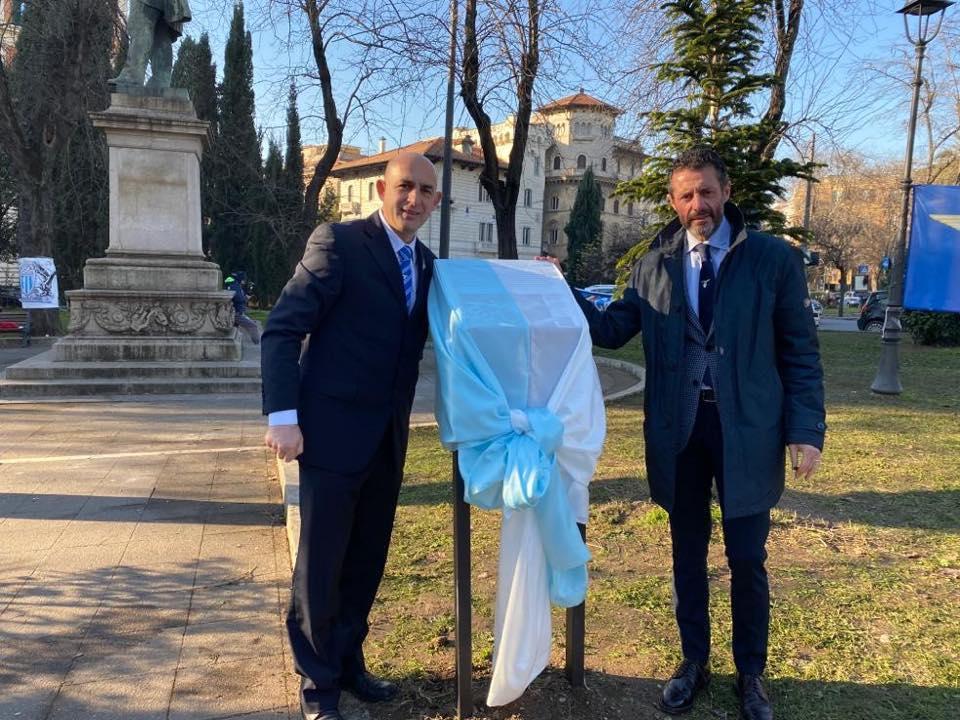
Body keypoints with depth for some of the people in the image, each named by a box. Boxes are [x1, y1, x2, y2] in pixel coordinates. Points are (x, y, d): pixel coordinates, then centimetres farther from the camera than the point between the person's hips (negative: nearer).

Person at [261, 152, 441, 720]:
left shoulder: (427, 263, 11)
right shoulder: (338, 242, -9)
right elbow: (282, 329, -12)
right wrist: (283, 416, -19)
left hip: (388, 437, 6)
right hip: (333, 429, -6)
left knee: (367, 561, 15)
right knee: (321, 563, 5)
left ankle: (349, 663, 33)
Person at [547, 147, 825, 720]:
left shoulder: (775, 258, -2)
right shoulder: (653, 266, 5)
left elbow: (800, 351, -1)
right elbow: (612, 330, 3)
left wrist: (806, 430, -7)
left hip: (747, 429, -2)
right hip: (679, 430, 2)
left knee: (747, 560, 9)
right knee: (688, 556, 15)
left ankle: (751, 674, 31)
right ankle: (694, 663, 34)